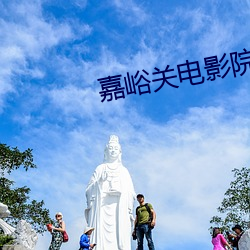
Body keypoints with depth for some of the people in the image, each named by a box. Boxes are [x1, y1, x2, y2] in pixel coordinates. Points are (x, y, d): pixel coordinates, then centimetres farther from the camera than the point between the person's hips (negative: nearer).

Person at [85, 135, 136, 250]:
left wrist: (129, 211, 3)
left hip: (120, 209, 2)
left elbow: (130, 193, 12)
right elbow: (90, 189, 9)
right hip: (102, 207, -1)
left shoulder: (124, 170, 18)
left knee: (120, 235, -10)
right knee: (102, 237, -13)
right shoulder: (100, 168, 14)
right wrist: (100, 181, -9)